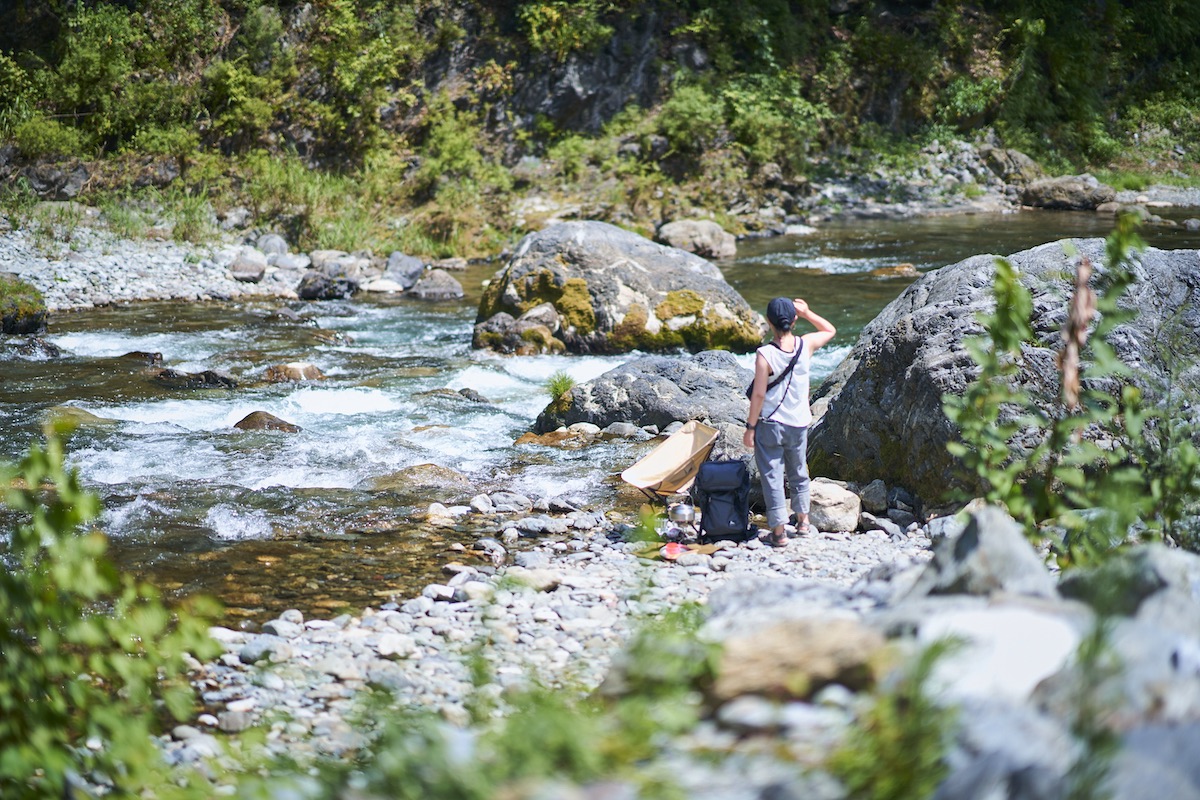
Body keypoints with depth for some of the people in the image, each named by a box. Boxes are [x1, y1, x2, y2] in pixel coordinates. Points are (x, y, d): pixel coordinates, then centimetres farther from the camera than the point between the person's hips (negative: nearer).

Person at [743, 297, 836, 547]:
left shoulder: (765, 355, -19)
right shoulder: (806, 345, -8)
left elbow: (758, 394, -16)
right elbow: (830, 330, 14)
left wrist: (750, 427, -7)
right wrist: (807, 313, 7)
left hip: (770, 424, -4)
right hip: (799, 423, 4)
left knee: (772, 475, 3)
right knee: (798, 472, 22)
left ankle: (778, 532, 4)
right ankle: (803, 520, 35)